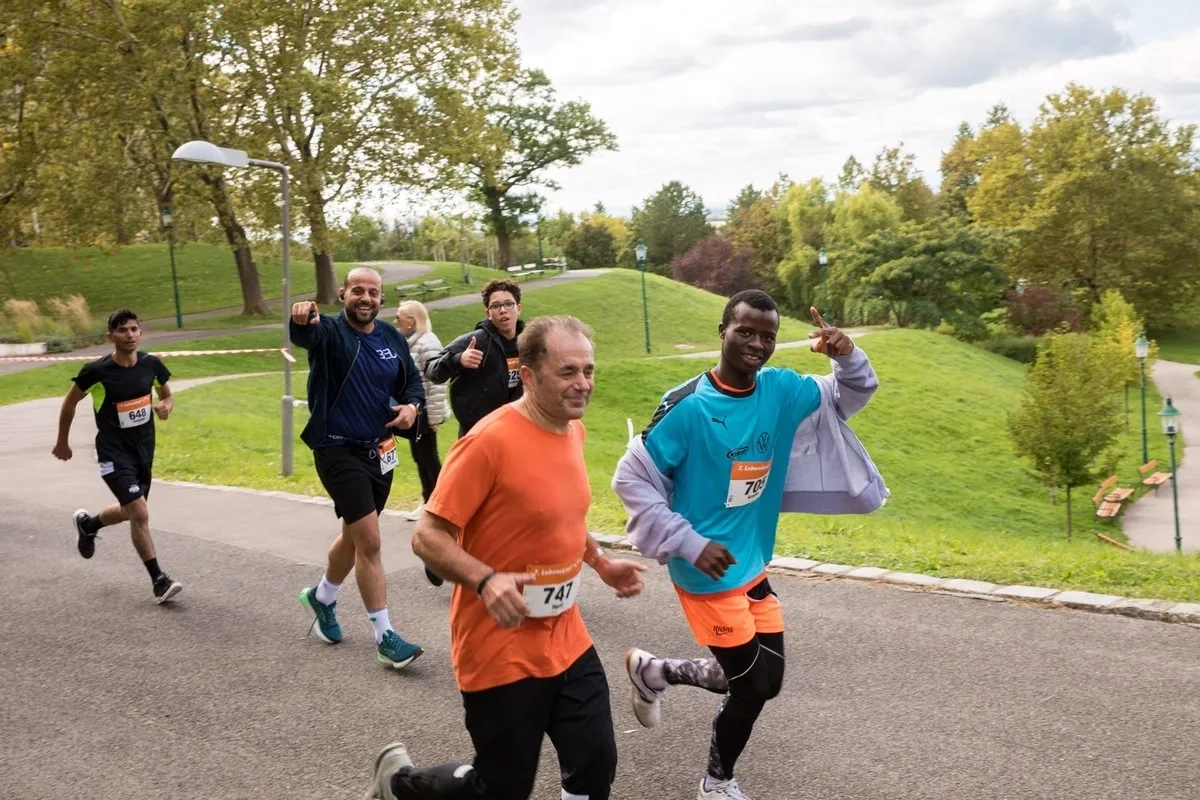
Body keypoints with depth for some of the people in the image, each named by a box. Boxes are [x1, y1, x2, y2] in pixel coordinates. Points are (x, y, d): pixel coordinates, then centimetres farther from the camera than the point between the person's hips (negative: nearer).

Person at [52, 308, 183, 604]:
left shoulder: (152, 364, -6)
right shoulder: (96, 371, -16)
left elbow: (167, 394, 12)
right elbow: (70, 402, 0)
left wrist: (166, 406, -12)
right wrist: (63, 442, 9)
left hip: (144, 449, 6)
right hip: (114, 452, -6)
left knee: (131, 511, 21)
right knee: (140, 514, -15)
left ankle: (87, 524, 52)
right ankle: (159, 580, -3)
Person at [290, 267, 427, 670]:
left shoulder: (392, 338, 3)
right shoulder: (329, 331, -12)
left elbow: (413, 380, 14)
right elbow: (305, 334, -36)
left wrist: (412, 406, -8)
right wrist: (302, 318, -60)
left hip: (379, 450, 6)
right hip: (338, 450, -6)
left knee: (355, 535, 21)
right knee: (369, 541, -10)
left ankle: (321, 598, 47)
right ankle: (385, 637, -1)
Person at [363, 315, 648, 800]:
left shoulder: (572, 429, 4)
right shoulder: (491, 440, -22)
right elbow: (427, 537, -20)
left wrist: (600, 563, 14)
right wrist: (487, 580, -34)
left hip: (567, 643, 7)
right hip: (501, 653, -7)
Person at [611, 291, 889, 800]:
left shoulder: (782, 391, -2)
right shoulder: (688, 406, -19)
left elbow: (851, 396, 11)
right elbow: (631, 478, -15)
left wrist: (848, 356, -12)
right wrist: (689, 544, -19)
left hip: (753, 566, 7)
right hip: (707, 573, -7)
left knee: (764, 679, 13)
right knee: (753, 685, 0)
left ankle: (652, 671, 34)